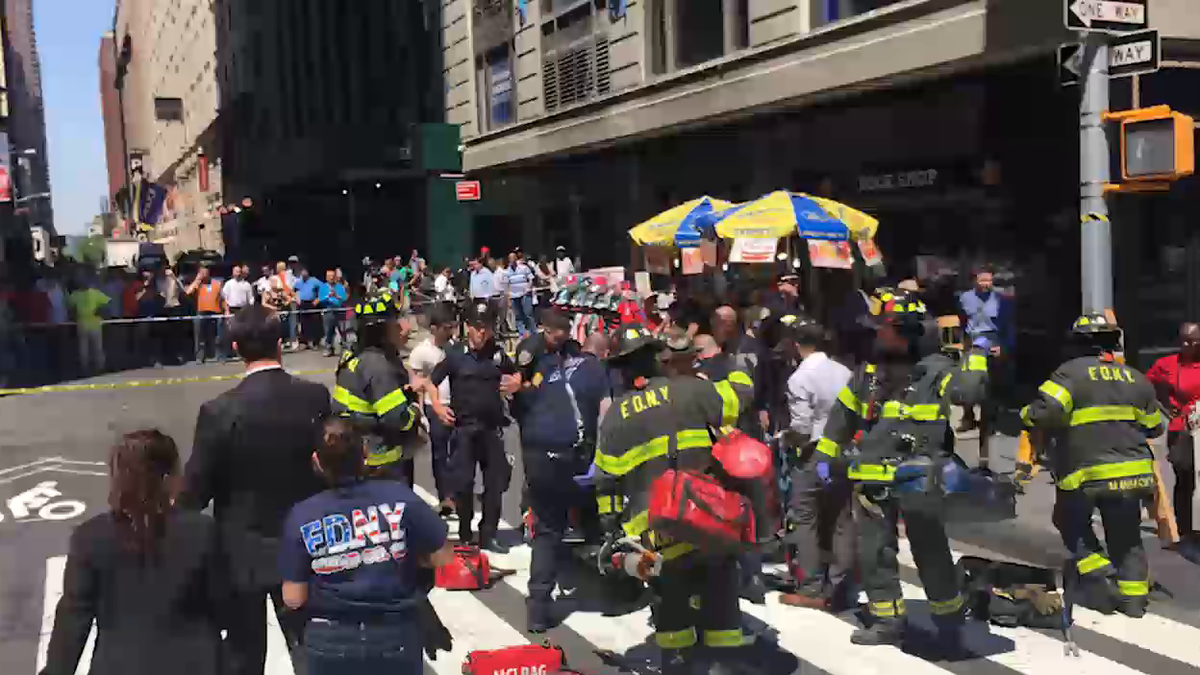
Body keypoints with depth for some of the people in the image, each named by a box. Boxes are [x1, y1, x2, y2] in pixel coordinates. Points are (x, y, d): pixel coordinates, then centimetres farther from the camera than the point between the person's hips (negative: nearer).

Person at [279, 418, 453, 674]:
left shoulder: (301, 516, -13)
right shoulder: (399, 497, -14)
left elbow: (293, 598, -9)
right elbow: (444, 557, -6)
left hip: (329, 642, 0)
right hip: (395, 637, 0)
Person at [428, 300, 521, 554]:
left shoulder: (498, 354, 4)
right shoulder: (456, 355, -3)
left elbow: (516, 375, 21)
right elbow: (431, 382, 2)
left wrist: (515, 383, -2)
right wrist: (438, 407, -12)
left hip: (492, 428, 3)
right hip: (463, 428, -3)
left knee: (495, 482, 6)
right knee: (462, 483, 2)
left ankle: (488, 535, 18)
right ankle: (465, 535, 17)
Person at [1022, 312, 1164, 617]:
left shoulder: (1071, 372, -10)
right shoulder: (1135, 378, 7)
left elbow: (1046, 411, -23)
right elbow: (1153, 427, 17)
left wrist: (1026, 416, -3)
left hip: (1085, 473, -4)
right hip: (1131, 473, 4)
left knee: (1072, 523, 18)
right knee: (1126, 537, 18)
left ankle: (1098, 577, 3)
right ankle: (1133, 597, 17)